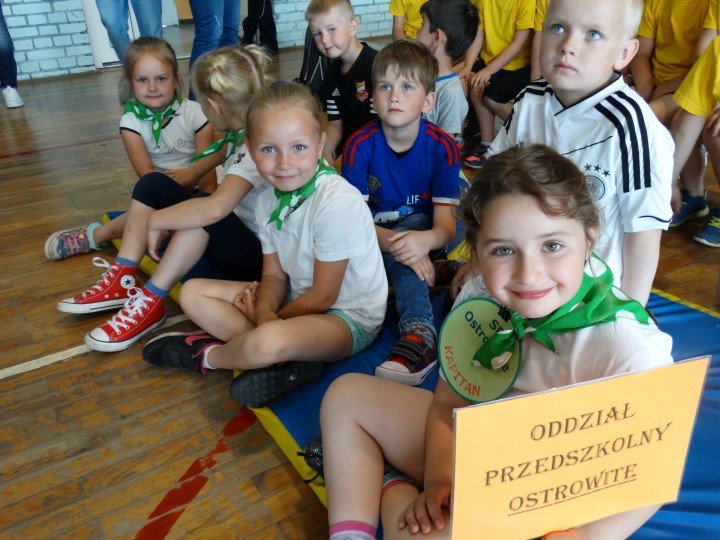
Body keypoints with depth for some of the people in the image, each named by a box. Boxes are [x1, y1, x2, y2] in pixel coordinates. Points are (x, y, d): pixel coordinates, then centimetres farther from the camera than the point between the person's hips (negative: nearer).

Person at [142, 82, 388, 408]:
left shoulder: (337, 202, -26)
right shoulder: (268, 200, -2)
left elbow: (323, 297, -21)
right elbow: (274, 275, 2)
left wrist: (272, 320, -9)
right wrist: (265, 310, -20)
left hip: (348, 316, -8)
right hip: (297, 298, 8)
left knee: (267, 342, -38)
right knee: (192, 293, 4)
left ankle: (206, 355, -1)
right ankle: (286, 359, -14)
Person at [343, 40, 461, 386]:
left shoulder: (442, 147, -15)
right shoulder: (360, 145, -15)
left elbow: (446, 223, -21)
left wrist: (425, 240, -46)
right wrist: (395, 243, -39)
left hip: (421, 229, -1)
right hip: (372, 243, 1)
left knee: (413, 225, -33)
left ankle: (414, 336, -46)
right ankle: (420, 332, -39)